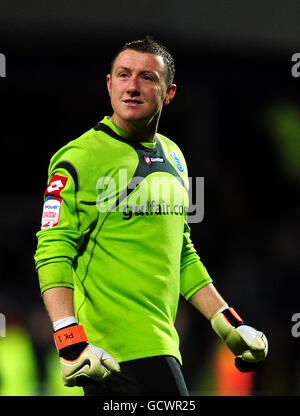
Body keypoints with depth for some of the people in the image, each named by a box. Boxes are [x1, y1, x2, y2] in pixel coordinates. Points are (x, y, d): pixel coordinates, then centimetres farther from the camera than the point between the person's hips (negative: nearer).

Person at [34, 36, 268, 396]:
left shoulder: (172, 157, 17)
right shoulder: (81, 158, -6)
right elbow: (53, 254, -13)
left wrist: (229, 325, 19)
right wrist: (70, 340, -24)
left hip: (160, 342, 7)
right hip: (114, 350, -7)